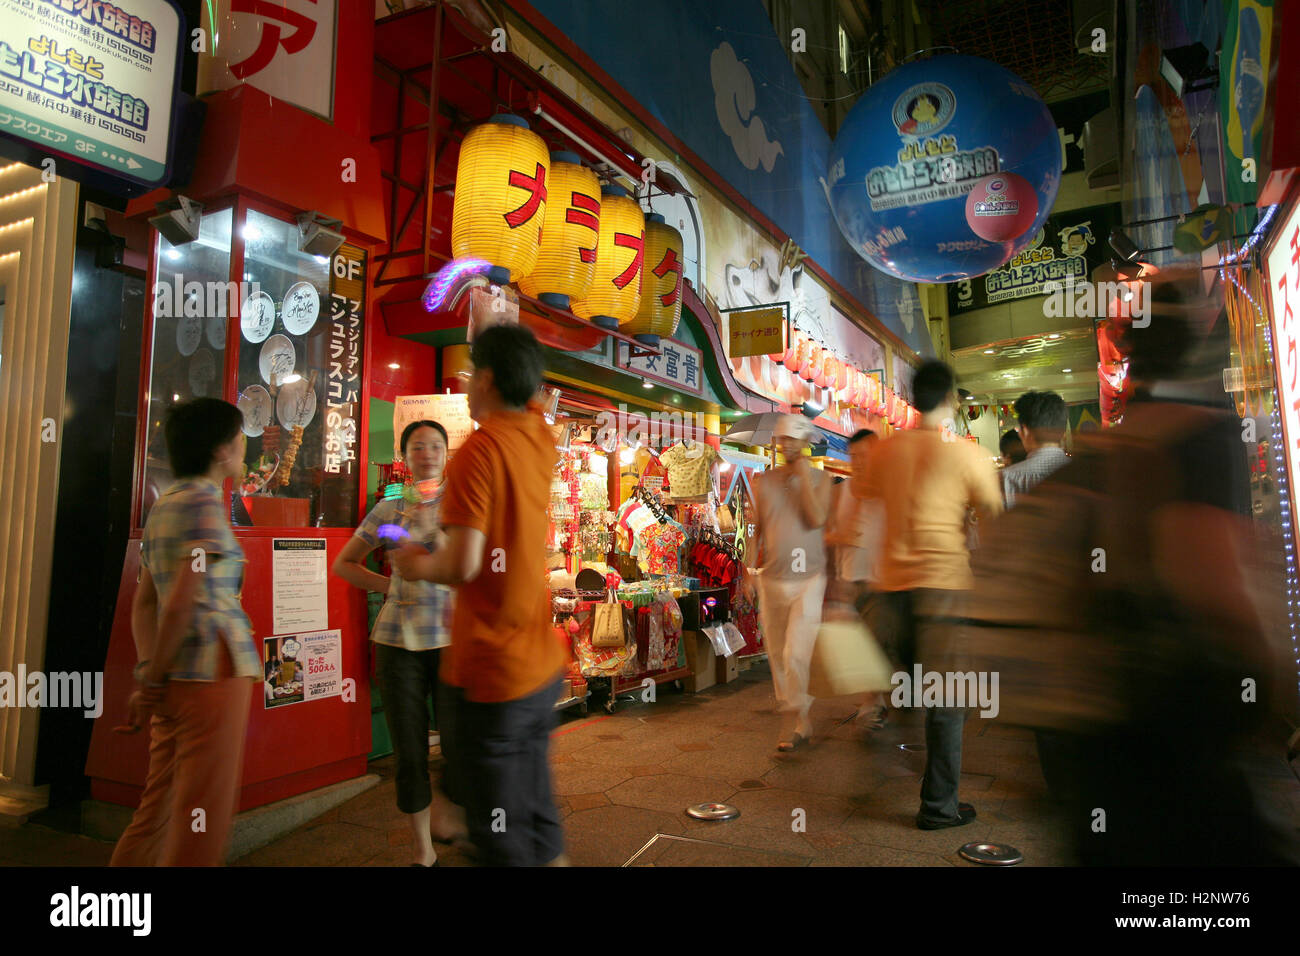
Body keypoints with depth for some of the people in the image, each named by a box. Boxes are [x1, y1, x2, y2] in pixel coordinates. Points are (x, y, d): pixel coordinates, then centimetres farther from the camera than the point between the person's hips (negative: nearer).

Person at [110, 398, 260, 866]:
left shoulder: (162, 507, 15)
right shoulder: (204, 503, -12)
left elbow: (144, 603, 14)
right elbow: (181, 603, -18)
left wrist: (148, 672, 8)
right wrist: (152, 681, -9)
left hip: (175, 679, 9)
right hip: (214, 671, -9)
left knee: (157, 817, 19)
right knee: (200, 827, 2)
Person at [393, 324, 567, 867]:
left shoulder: (480, 448, -18)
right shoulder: (541, 438, 3)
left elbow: (463, 565, -24)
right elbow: (528, 400, 26)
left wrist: (419, 566, -3)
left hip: (490, 673, -7)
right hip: (542, 665, 7)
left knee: (501, 836, 8)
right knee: (537, 811, 21)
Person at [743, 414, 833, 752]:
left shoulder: (820, 479, 1)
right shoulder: (764, 481, 8)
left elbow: (817, 519, -15)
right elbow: (758, 529, 13)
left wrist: (804, 475, -13)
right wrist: (750, 570, 9)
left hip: (808, 579, -3)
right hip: (771, 580, 4)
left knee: (796, 654, -12)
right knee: (777, 654, 9)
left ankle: (795, 720, 6)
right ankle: (798, 722, 24)